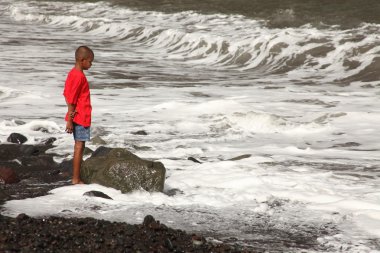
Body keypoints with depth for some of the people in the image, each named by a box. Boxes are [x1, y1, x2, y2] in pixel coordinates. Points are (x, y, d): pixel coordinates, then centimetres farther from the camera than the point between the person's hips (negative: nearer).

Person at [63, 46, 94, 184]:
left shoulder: (73, 73, 10)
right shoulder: (79, 76, -19)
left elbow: (67, 95, 14)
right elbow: (71, 100, -20)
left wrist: (71, 117, 16)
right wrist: (70, 119, -19)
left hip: (77, 117, 10)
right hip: (81, 117, -10)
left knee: (79, 146, 14)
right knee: (79, 146, -5)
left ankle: (76, 177, 18)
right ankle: (76, 179, -1)